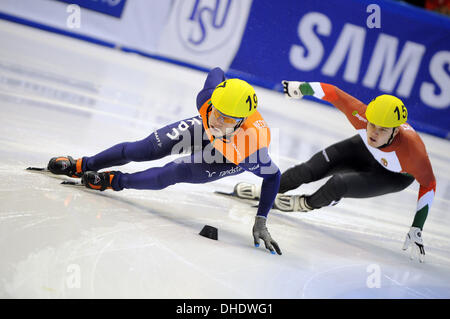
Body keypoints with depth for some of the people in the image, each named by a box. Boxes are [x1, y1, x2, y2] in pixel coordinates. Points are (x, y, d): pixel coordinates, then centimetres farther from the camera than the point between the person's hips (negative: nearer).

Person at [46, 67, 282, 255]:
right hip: (199, 131, 3)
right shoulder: (209, 97, -38)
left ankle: (113, 182, 9)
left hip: (232, 161, -3)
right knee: (140, 151, 0)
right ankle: (81, 166, 21)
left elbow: (272, 175, -28)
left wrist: (261, 222, -30)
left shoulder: (253, 144, -46)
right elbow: (217, 72, -14)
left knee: (170, 174, -16)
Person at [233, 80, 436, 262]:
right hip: (364, 150, 3)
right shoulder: (362, 115, -37)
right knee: (310, 170, -2)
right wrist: (302, 88, -7)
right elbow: (334, 93, -21)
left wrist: (416, 230, -28)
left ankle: (307, 204, 13)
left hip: (395, 176, -3)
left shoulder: (412, 151, -43)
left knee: (337, 185, -22)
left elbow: (428, 184, -27)